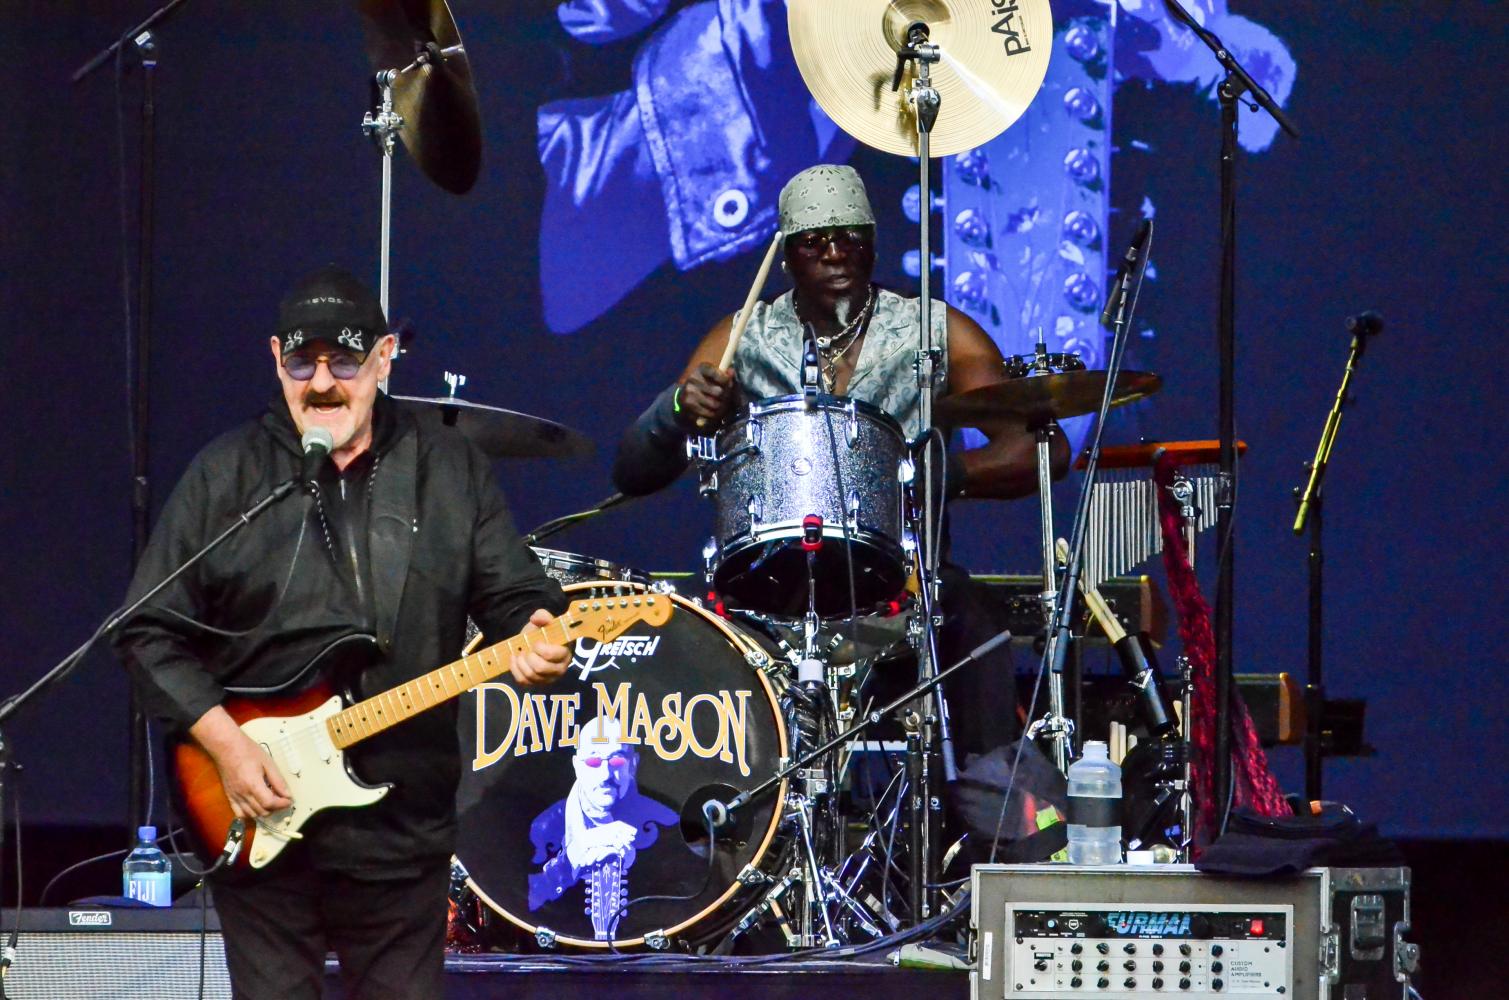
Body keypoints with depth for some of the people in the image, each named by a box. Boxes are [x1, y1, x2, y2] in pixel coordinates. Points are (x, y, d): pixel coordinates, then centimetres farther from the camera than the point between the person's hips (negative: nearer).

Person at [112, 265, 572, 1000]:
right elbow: (151, 633, 1)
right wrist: (224, 743, -10)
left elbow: (519, 598, 6)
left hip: (401, 826, 1)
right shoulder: (226, 476, 1)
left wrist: (532, 640, -18)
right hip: (256, 829, -1)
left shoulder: (450, 470, 6)